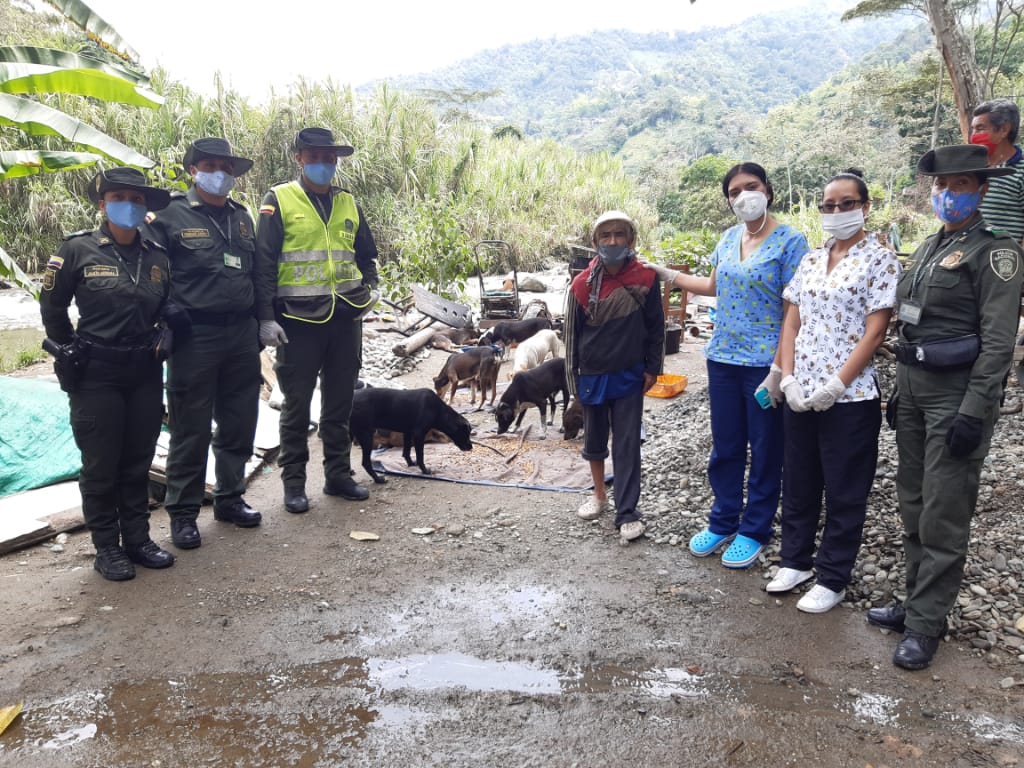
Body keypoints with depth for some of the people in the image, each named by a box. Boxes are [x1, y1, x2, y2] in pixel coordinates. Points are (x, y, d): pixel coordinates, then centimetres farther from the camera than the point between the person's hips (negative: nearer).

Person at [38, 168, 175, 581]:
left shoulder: (159, 256, 4)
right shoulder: (78, 250, -6)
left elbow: (171, 309, 16)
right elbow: (52, 308, 3)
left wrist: (163, 339, 0)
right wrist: (71, 353, 5)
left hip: (145, 373, 4)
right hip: (96, 375, -3)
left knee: (138, 462, 12)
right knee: (101, 465, 4)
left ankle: (138, 539, 24)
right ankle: (107, 548, 17)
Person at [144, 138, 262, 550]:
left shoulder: (242, 216, 15)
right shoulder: (170, 215, -3)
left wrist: (259, 323, 16)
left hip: (242, 335, 6)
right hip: (194, 338, -5)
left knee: (239, 423, 12)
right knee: (191, 430, 2)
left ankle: (230, 497, 28)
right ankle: (183, 511, 14)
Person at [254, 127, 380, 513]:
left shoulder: (347, 203, 11)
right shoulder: (279, 200, -2)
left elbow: (366, 255, 21)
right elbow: (263, 263, -6)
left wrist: (368, 288, 3)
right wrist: (266, 317, -12)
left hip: (346, 317, 4)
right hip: (299, 319, -4)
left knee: (340, 402, 12)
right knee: (297, 405, 4)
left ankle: (338, 474, 24)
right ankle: (294, 483, 15)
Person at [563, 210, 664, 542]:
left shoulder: (646, 278, -5)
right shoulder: (582, 284, -5)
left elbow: (656, 326, 3)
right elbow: (571, 332, 1)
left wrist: (652, 368, 2)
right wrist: (573, 376, 1)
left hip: (630, 376, -1)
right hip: (593, 376, 2)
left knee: (628, 445, 0)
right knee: (594, 439, 15)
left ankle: (627, 513, 5)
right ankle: (599, 495, 34)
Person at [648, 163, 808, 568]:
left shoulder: (790, 241, -9)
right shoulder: (729, 238, 9)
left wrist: (779, 370, -18)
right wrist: (665, 273, 22)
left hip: (764, 363, -5)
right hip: (722, 358, 6)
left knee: (764, 450, 9)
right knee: (725, 447, 14)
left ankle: (754, 530, 23)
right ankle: (722, 523, 28)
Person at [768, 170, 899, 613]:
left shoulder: (880, 259, -5)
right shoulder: (811, 260, 10)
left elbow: (874, 332, -11)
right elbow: (791, 323, 9)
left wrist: (836, 385, -17)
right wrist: (788, 379, -3)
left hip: (849, 397, -5)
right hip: (799, 394, 5)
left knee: (844, 493, 7)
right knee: (798, 484, 15)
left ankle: (832, 578, 20)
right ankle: (796, 560, 31)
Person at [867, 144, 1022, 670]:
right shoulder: (931, 245, 15)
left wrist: (973, 412, -20)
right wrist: (902, 385, 15)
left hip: (957, 391, -8)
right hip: (912, 388, 8)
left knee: (943, 515, -2)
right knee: (913, 504, 14)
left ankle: (926, 625, 8)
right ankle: (916, 602, 27)